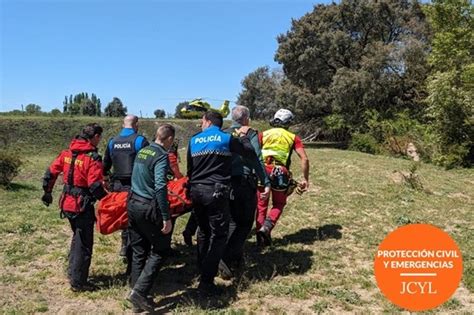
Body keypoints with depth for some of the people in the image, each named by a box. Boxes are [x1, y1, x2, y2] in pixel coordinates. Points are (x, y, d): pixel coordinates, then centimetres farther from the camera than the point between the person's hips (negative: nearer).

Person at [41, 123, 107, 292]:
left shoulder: (66, 153, 5)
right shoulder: (92, 157, -17)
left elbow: (51, 173, 10)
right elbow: (95, 186, -23)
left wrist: (47, 192, 22)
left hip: (67, 203, 8)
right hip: (83, 205, -8)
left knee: (77, 236, 26)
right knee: (84, 243, 5)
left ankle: (72, 271, 38)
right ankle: (78, 282, 14)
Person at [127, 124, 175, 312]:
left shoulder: (142, 151, 10)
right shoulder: (162, 156, -15)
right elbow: (160, 188, -24)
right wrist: (167, 218, -22)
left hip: (133, 204, 8)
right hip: (148, 208, -8)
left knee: (138, 252, 14)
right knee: (158, 251, 5)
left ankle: (137, 297, 20)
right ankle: (139, 291, -2)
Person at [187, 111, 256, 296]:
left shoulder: (194, 140, 10)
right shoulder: (227, 138, -1)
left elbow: (190, 168, 16)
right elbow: (251, 154, 6)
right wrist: (243, 136, 20)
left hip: (196, 191, 5)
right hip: (216, 192, -5)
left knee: (203, 231, 21)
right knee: (218, 235, 1)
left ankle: (203, 270, 31)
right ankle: (206, 281, -4)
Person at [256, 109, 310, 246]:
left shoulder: (264, 134, 12)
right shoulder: (293, 137, 10)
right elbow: (305, 159, 0)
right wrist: (306, 179, 5)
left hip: (262, 172, 1)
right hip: (280, 173, -1)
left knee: (261, 204, 16)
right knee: (279, 204, 19)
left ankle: (261, 237, 18)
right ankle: (266, 227, -3)